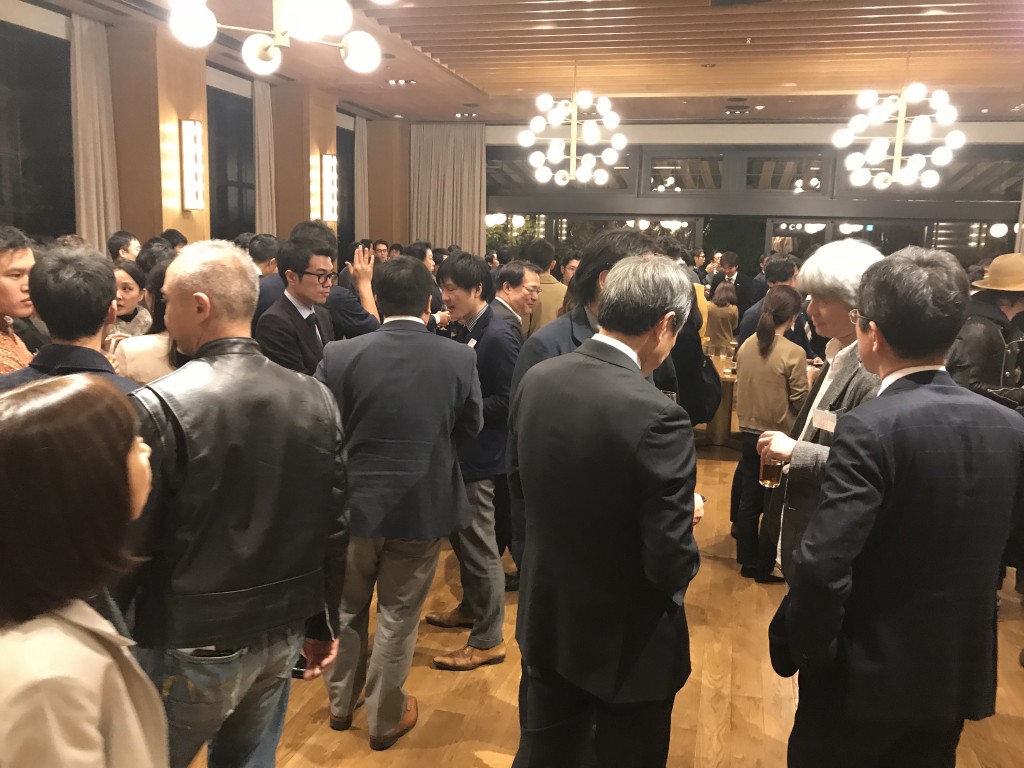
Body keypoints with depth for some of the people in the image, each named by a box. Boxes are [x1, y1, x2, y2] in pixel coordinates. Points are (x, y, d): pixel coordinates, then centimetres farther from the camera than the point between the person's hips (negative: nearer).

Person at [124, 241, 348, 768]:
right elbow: (334, 527, 1)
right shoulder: (315, 398, -4)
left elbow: (130, 541, -14)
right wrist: (322, 623, 13)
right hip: (281, 634, 5)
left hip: (191, 647, -5)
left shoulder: (159, 407, -19)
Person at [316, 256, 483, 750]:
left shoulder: (340, 356, -13)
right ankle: (385, 718, 31)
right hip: (422, 506, -1)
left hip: (355, 503, 1)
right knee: (398, 617, 14)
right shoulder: (459, 359, -12)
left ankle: (340, 702, 41)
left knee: (347, 607, 23)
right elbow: (471, 426, 2)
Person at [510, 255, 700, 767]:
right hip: (628, 644, -5)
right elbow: (671, 566, -23)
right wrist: (686, 517, -3)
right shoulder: (657, 416, -29)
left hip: (546, 622, 6)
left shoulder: (536, 380, -9)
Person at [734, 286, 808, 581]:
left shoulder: (745, 346, -3)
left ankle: (747, 562, 25)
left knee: (749, 500, 14)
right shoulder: (794, 353, -18)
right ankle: (765, 567, 18)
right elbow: (800, 402, -11)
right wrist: (810, 380, 6)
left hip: (748, 432, 5)